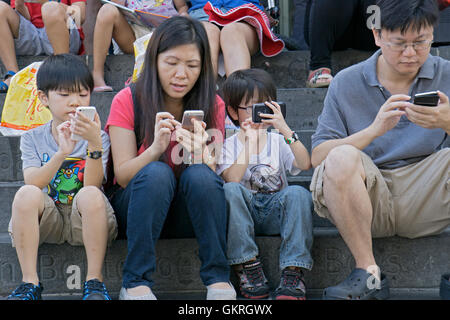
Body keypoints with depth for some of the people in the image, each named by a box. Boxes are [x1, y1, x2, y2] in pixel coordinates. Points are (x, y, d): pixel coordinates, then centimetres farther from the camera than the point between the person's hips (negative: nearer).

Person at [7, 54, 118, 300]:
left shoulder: (97, 137, 2)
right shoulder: (33, 138, 6)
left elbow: (92, 184, -14)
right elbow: (33, 183, -11)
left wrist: (94, 143, -29)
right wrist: (62, 153, -27)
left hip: (83, 220, -1)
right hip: (47, 220, 1)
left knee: (90, 195, -33)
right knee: (26, 194, -29)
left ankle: (94, 281, -22)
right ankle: (29, 282, -22)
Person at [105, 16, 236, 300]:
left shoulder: (212, 106, -1)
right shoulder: (128, 101, -6)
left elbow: (214, 176, -8)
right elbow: (122, 176, -10)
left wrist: (201, 157, -31)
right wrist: (156, 148, -29)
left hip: (189, 213, 1)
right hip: (136, 209, -1)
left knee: (199, 174, -30)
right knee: (157, 173, -32)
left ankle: (219, 280, -25)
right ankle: (136, 283, -31)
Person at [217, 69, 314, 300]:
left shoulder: (278, 141, 12)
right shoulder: (229, 145, 5)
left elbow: (305, 164, -8)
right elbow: (231, 180, -15)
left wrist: (285, 129, -17)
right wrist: (250, 143, -19)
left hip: (274, 211, 1)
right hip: (243, 213, -1)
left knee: (298, 193, -28)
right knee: (230, 191, -32)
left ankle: (293, 272, -32)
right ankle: (248, 268, -29)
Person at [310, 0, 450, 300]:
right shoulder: (347, 83, 4)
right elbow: (318, 157, -5)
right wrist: (374, 130, -20)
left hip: (424, 200, 1)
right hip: (368, 199, 0)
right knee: (342, 158, -31)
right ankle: (369, 272, -22)